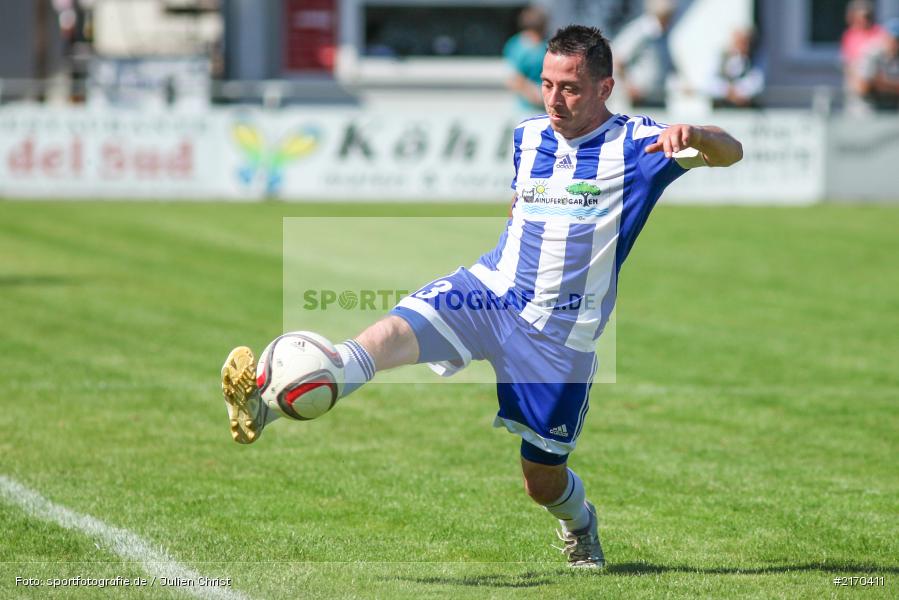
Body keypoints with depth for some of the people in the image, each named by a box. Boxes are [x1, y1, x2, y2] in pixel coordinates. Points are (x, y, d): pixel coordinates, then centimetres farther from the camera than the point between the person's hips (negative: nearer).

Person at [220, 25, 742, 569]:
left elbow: (730, 154, -15)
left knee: (543, 480, 6)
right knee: (395, 331, -27)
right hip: (489, 292, 3)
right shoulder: (525, 138, 10)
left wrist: (695, 135, -36)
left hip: (561, 334, -3)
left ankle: (580, 524, 43)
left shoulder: (636, 145, -5)